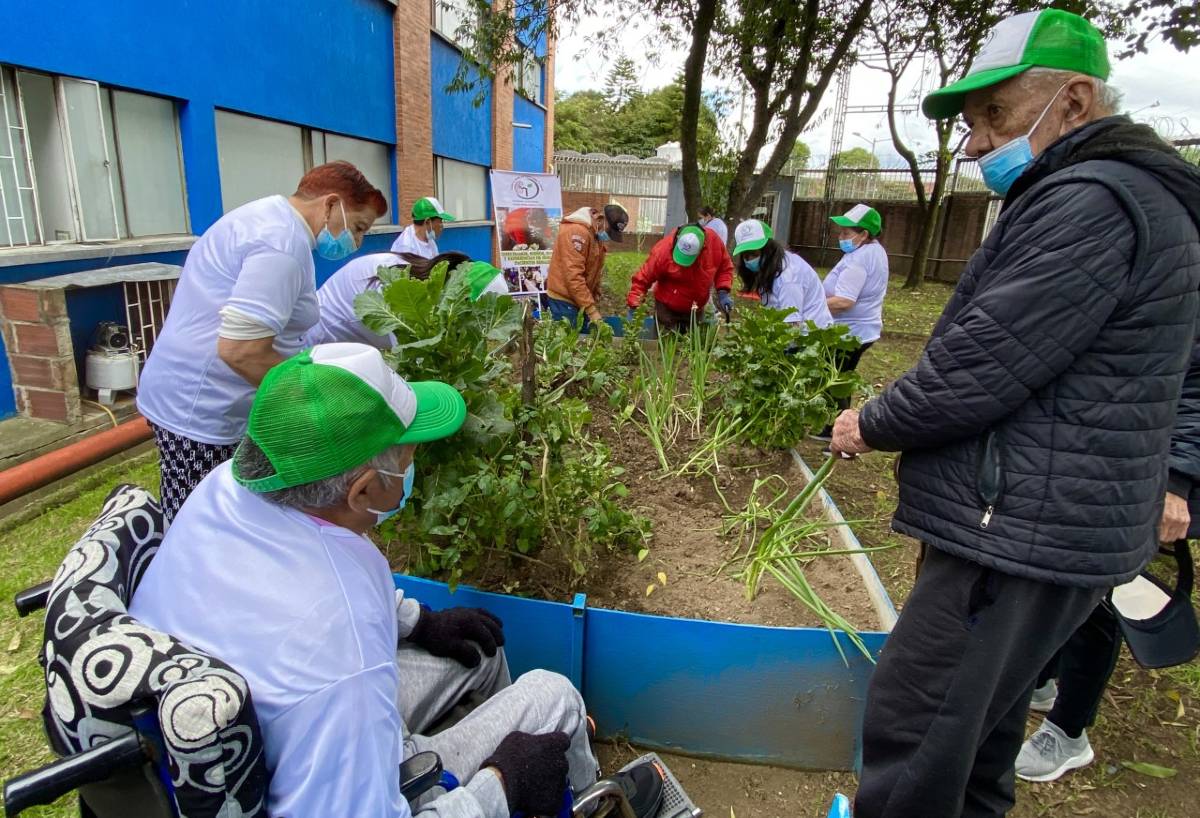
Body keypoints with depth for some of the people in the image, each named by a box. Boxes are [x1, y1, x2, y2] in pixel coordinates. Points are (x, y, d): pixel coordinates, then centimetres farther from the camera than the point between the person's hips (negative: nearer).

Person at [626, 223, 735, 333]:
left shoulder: (714, 242, -18)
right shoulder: (663, 249, -26)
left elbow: (725, 268, -1)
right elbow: (642, 278, -21)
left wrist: (723, 293, -14)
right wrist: (632, 308, -26)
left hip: (697, 311, 3)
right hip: (667, 310, -3)